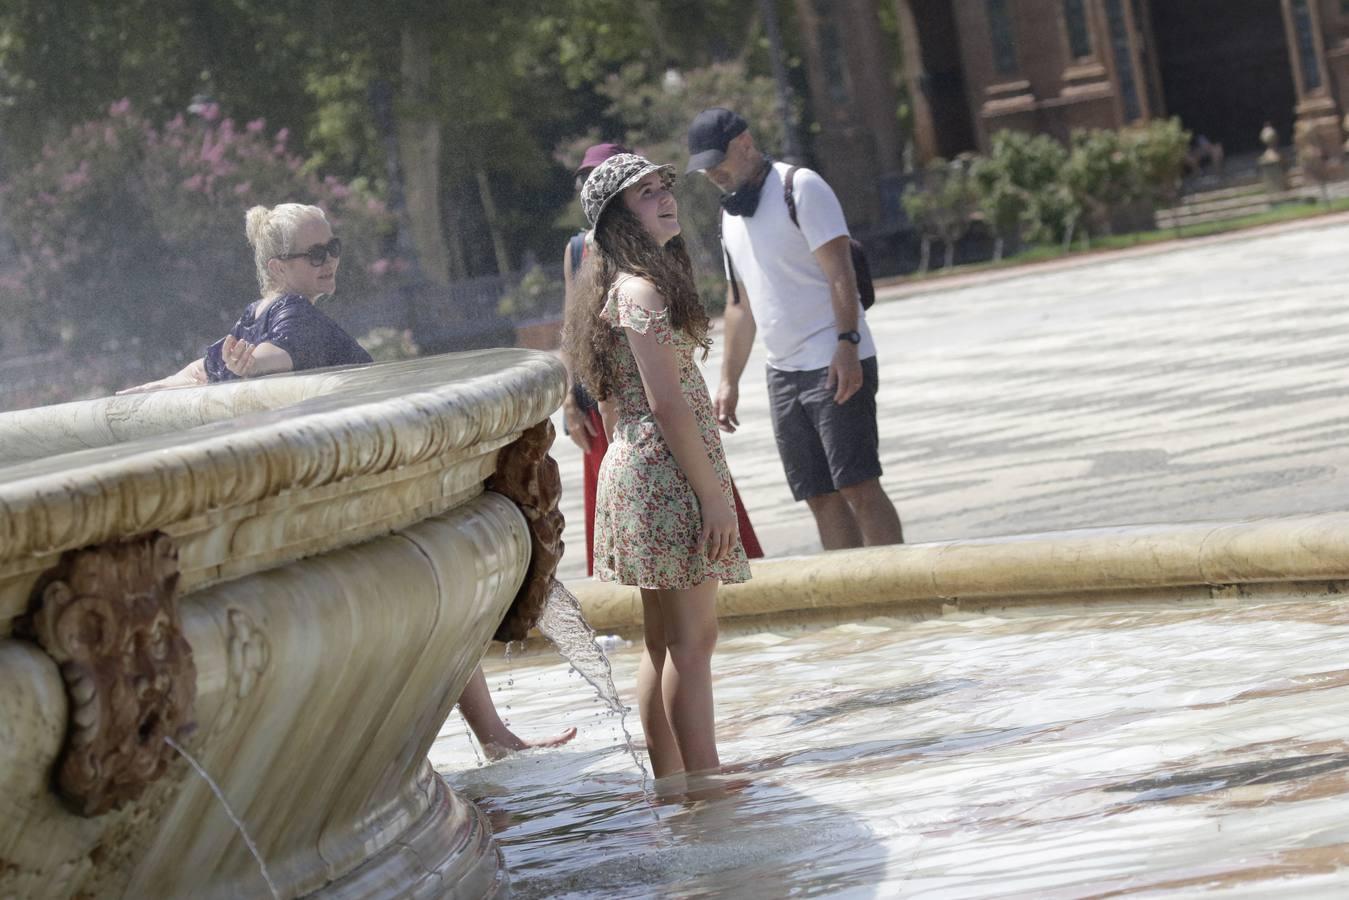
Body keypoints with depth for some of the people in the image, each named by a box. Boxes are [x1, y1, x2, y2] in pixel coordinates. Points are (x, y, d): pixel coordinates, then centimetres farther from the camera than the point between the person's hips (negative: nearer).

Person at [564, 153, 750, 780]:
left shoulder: (626, 286, 16)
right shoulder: (642, 290, -14)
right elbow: (666, 403, -19)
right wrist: (712, 493, -18)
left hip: (641, 468, 10)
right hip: (666, 473, -10)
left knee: (664, 644, 12)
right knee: (692, 640, -8)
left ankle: (673, 787, 16)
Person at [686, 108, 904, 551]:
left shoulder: (799, 186, -7)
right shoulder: (731, 212, 16)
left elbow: (839, 272, -14)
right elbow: (740, 302, 22)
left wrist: (847, 345, -23)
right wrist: (729, 380, 18)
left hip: (836, 365, -7)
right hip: (782, 372, 7)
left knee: (859, 487, -10)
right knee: (822, 498, 4)